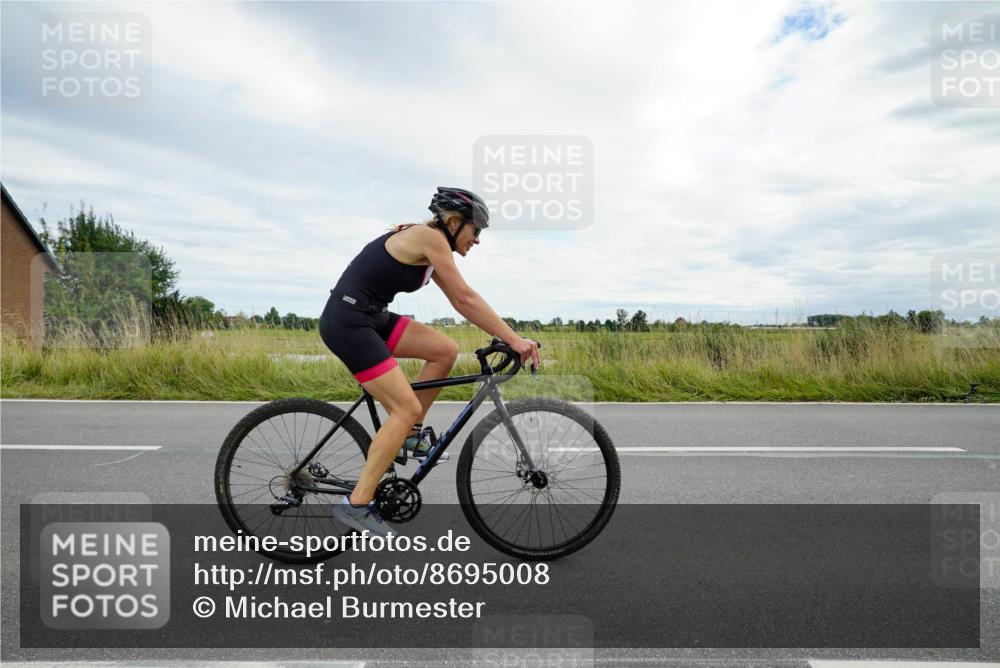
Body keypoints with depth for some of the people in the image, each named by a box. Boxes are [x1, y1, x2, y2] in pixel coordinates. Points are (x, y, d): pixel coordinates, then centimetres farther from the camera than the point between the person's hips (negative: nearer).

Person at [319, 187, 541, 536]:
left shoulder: (429, 247, 14)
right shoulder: (430, 236, -13)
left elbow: (460, 302, 14)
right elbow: (467, 298, -17)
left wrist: (506, 336, 10)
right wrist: (514, 339, -14)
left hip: (370, 318, 9)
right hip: (347, 321, -9)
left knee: (445, 351, 2)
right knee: (407, 408, -11)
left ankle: (409, 436, 14)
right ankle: (356, 504, -2)